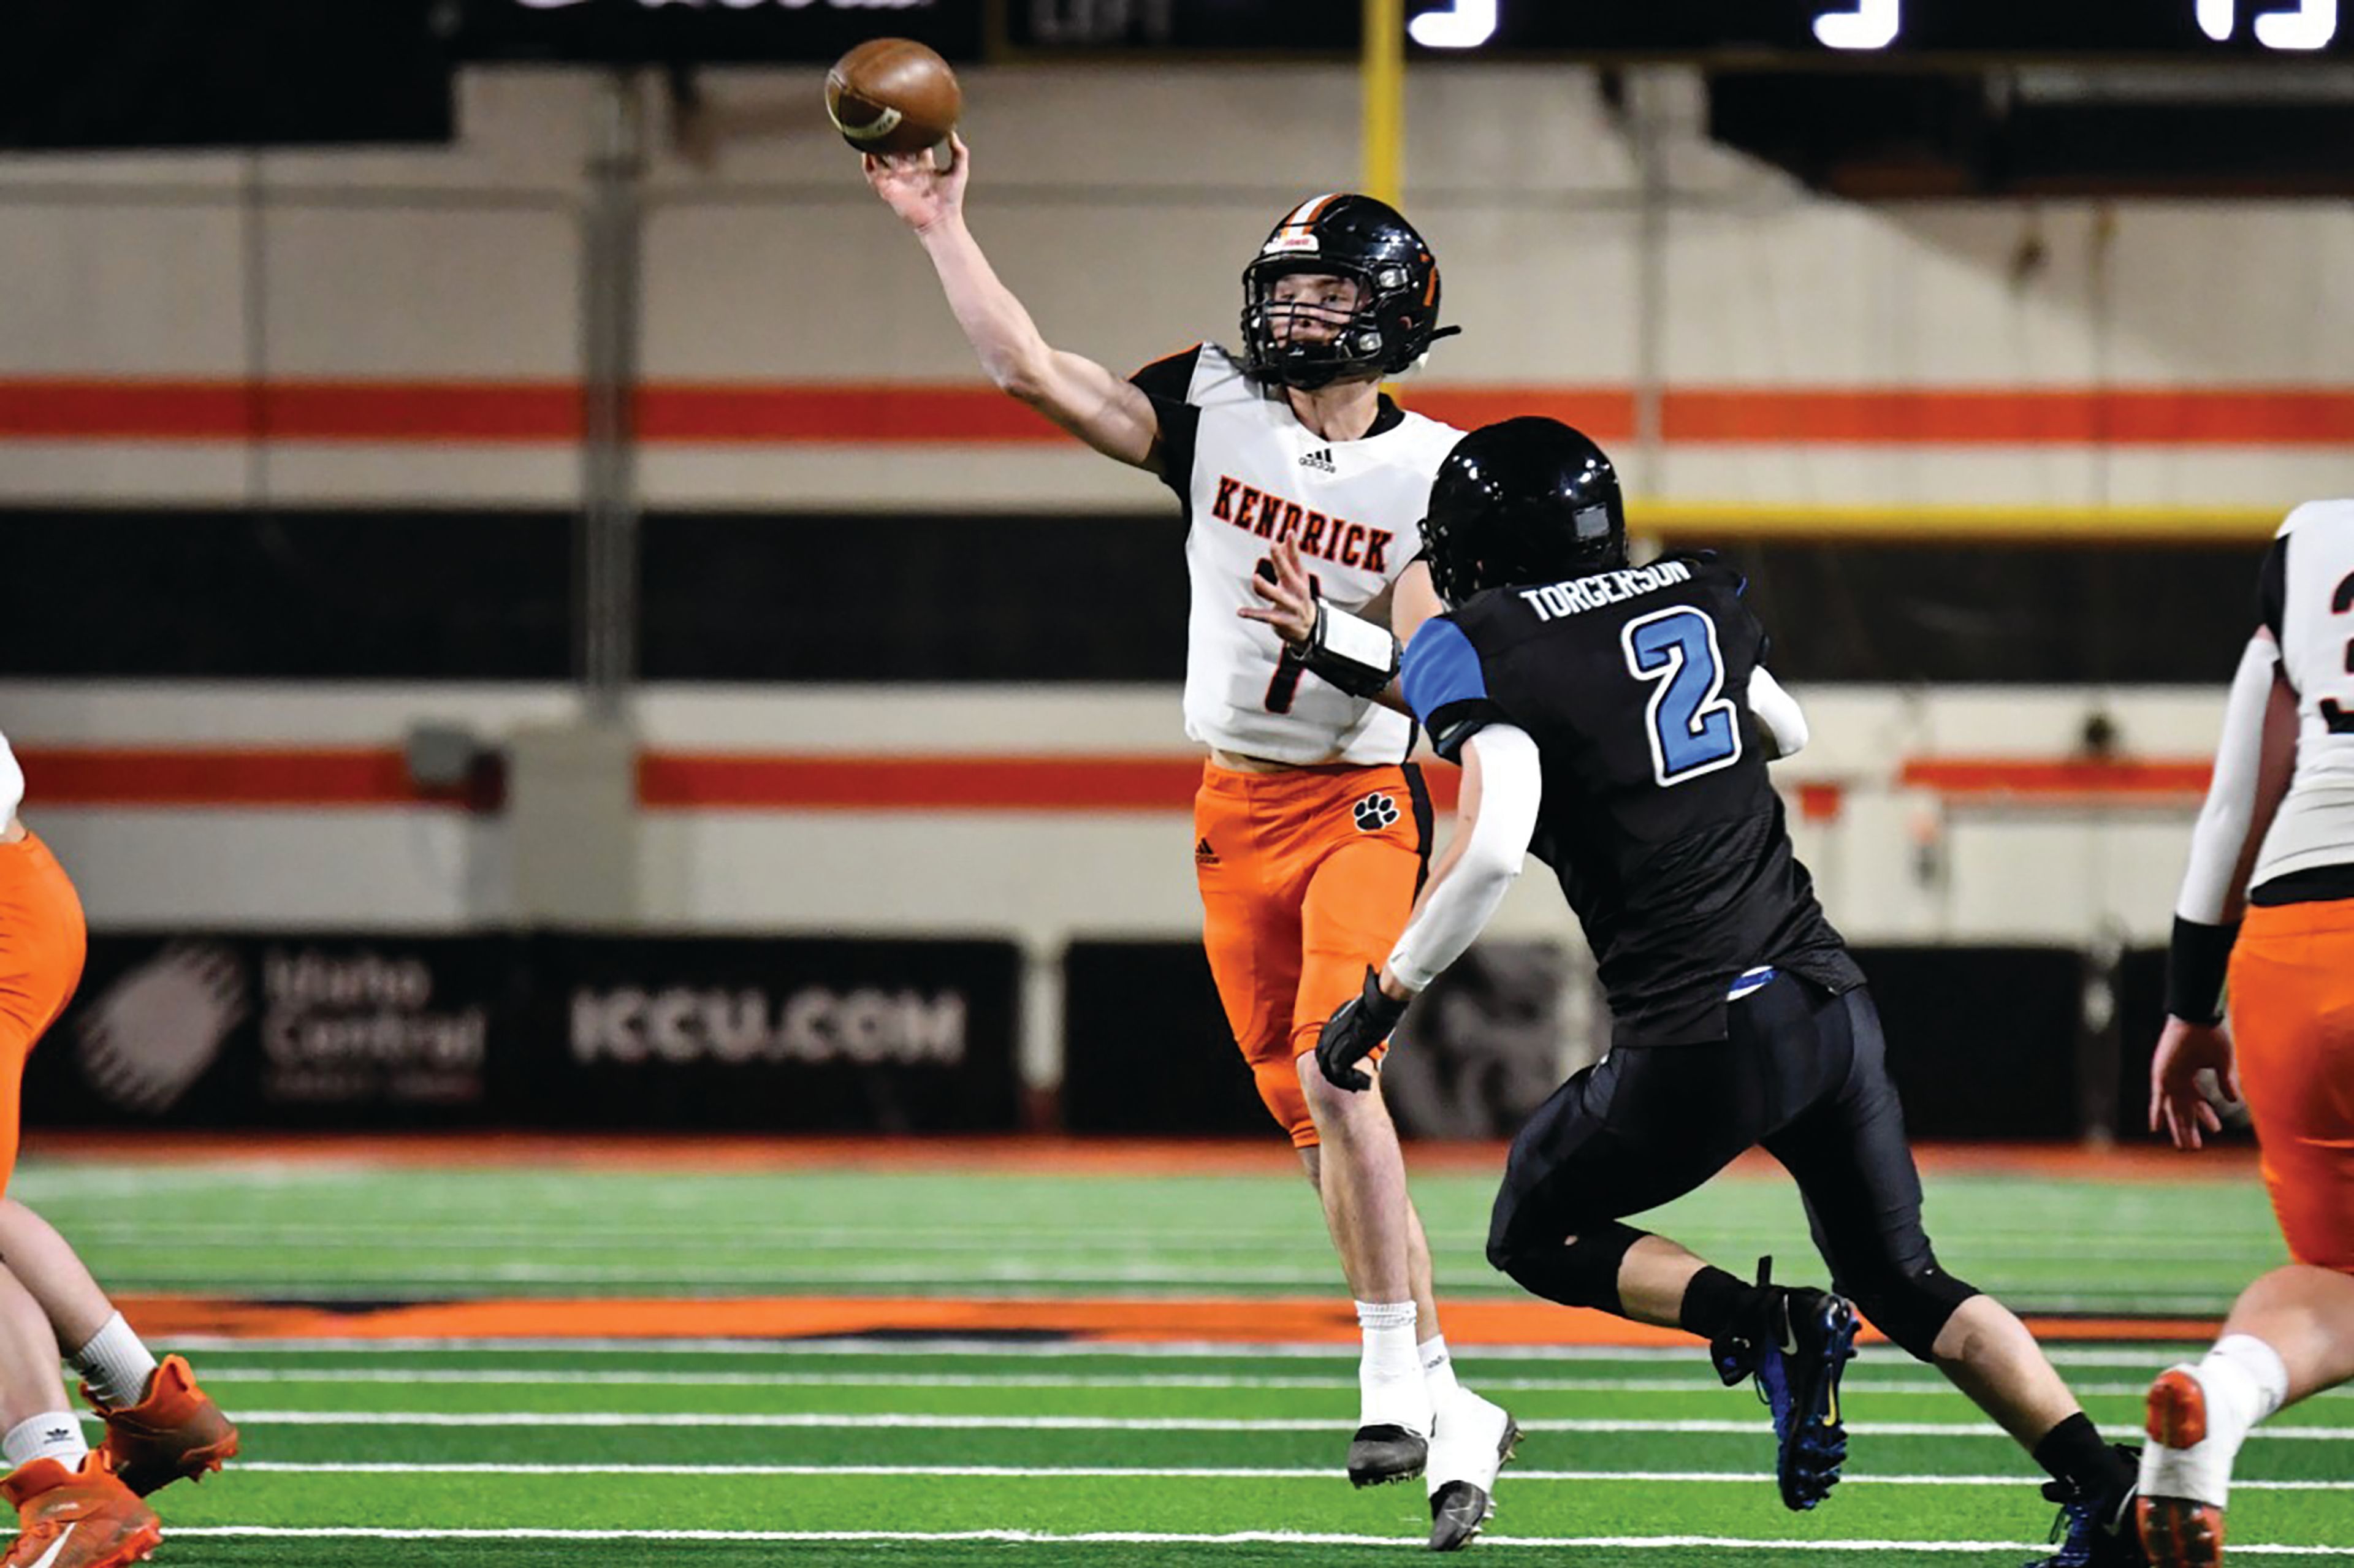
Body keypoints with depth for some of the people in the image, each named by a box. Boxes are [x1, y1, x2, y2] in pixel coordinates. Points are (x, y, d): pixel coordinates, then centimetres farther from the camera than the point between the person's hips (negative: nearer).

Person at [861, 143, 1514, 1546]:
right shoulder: (1220, 408, 1)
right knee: (1309, 1111, 6)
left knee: (1335, 1074, -22)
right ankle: (1447, 1408, 13)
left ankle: (1401, 1385, -17)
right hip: (1237, 801, 5)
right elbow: (1033, 372, -3)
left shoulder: (1434, 476, -9)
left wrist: (1333, 640, -30)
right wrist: (943, 228, -6)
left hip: (1363, 799, -5)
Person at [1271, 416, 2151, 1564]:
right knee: (1904, 1285, 18)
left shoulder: (1482, 645, -4)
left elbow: (1492, 847, -19)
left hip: (1702, 1043, -6)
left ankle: (1763, 1326, -5)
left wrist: (1384, 996, -7)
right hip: (1830, 1000, 6)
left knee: (1536, 1235, 19)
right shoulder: (1702, 596, 15)